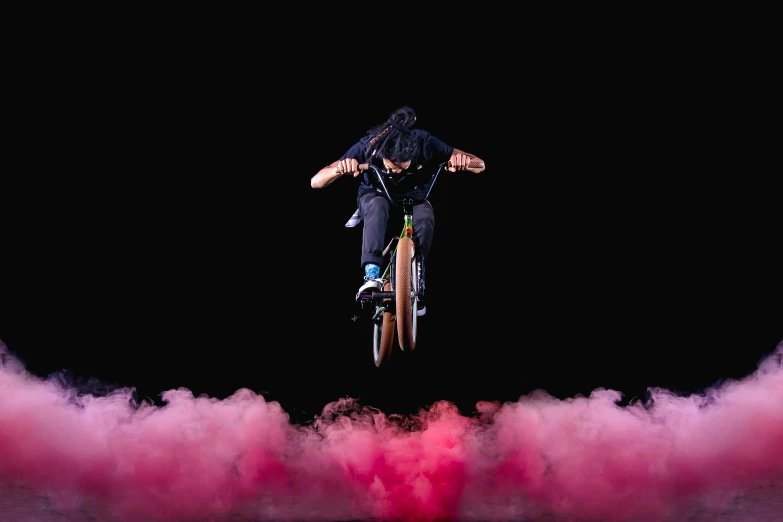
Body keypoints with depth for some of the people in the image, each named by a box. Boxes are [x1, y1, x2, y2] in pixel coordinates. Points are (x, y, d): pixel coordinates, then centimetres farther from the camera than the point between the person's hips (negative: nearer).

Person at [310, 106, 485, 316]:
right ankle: (372, 276, -42)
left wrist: (465, 160, -49)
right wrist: (339, 169, -54)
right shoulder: (367, 146, -32)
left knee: (425, 219, -33)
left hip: (414, 199, 1)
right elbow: (316, 181, -33)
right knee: (378, 205, -37)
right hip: (375, 197, -1)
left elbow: (480, 165, -25)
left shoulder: (425, 143, -31)